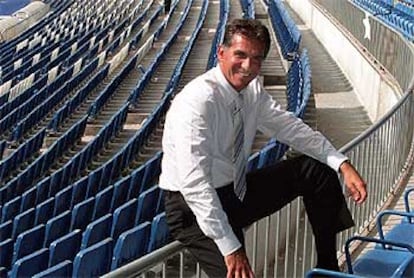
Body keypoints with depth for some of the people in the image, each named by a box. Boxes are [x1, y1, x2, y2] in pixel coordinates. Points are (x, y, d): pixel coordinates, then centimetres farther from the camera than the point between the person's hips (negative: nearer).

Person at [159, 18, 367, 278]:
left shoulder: (253, 90, -3)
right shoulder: (198, 101, -27)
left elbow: (291, 127, 6)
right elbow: (194, 184, -32)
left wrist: (343, 164, -7)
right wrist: (230, 248, -35)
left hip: (235, 189, 8)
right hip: (194, 206, -8)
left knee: (317, 170, 3)